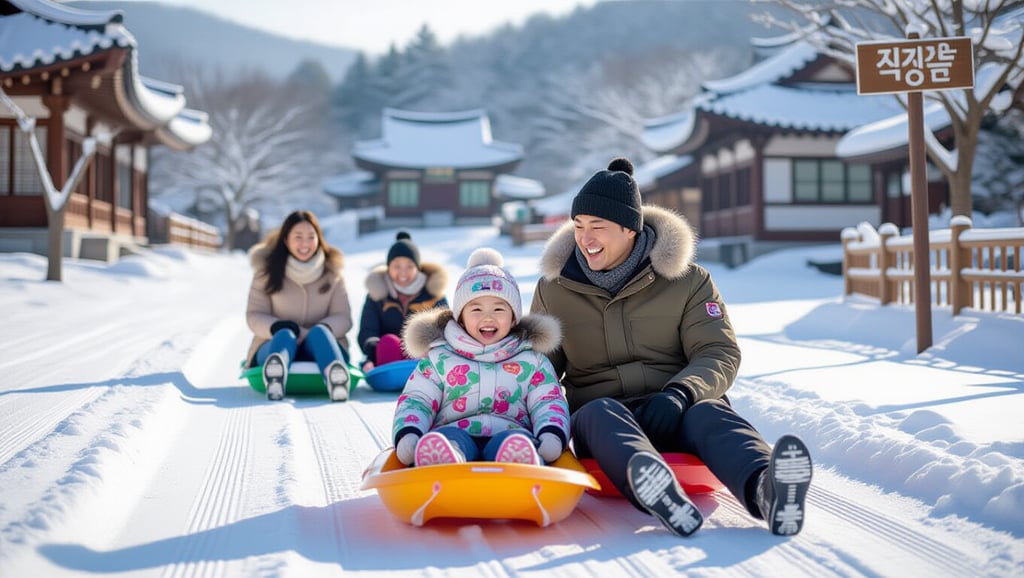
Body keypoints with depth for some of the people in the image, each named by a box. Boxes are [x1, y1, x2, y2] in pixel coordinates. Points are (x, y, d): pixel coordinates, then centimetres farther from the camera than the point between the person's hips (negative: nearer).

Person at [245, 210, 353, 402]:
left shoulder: (331, 272, 9)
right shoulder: (267, 270, 7)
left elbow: (343, 318, 3)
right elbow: (254, 316, 2)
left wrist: (310, 333, -18)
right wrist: (282, 328, -21)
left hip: (320, 344, 1)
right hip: (274, 344, 0)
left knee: (319, 332, -33)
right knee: (285, 335, -34)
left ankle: (336, 381, -68)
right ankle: (275, 380, -73)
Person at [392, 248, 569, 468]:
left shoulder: (531, 360, 26)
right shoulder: (438, 358, 25)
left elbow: (549, 402, 17)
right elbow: (415, 401, 18)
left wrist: (552, 435, -9)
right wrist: (407, 435, -7)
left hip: (510, 436, 0)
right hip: (455, 435, 1)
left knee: (518, 443, -38)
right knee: (439, 440, -37)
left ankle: (518, 469, -73)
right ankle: (441, 466, -71)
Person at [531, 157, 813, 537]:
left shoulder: (687, 282, 6)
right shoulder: (554, 290, 11)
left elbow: (720, 354, 0)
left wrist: (680, 395, -23)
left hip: (675, 416, 0)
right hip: (600, 420, 0)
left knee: (709, 413, -35)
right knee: (601, 413, -37)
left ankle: (765, 490, -69)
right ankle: (651, 487, -72)